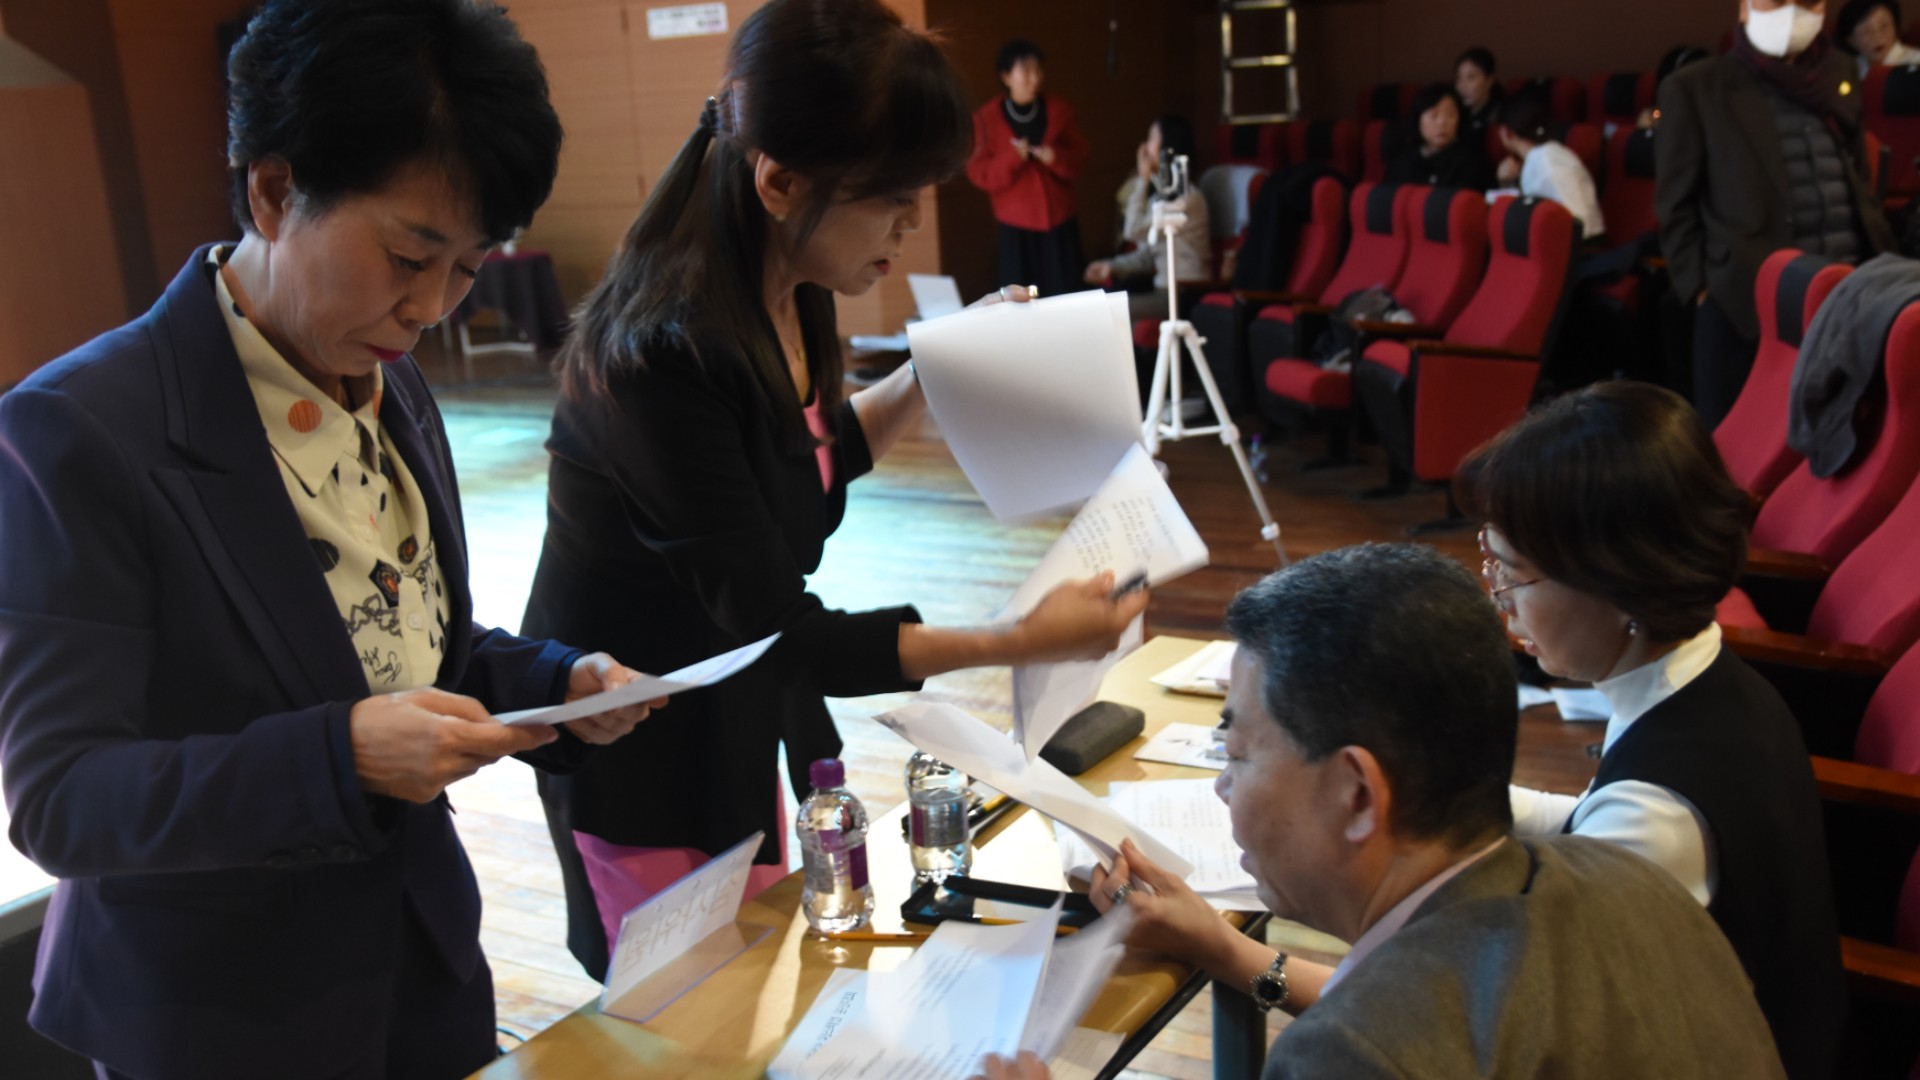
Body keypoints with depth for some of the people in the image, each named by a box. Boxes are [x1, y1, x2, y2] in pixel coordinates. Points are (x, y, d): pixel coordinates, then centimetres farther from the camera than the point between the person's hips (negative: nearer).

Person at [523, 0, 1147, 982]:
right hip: (639, 753, -8)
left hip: (735, 723, 8)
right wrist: (1016, 643, -31)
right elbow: (782, 633, -29)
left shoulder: (784, 303, -6)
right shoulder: (664, 356, -32)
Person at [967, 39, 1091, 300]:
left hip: (1059, 222, 2)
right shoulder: (987, 118, -4)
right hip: (1016, 225, -2)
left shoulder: (1059, 110, 3)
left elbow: (1079, 159, 6)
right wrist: (1012, 159, -21)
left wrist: (1057, 158, -15)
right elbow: (978, 173, -5)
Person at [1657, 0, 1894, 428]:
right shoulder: (1696, 88, 0)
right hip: (1745, 300, -4)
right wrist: (1698, 286, -8)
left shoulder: (1838, 75, 15)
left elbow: (1859, 180, 22)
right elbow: (1676, 203, -1)